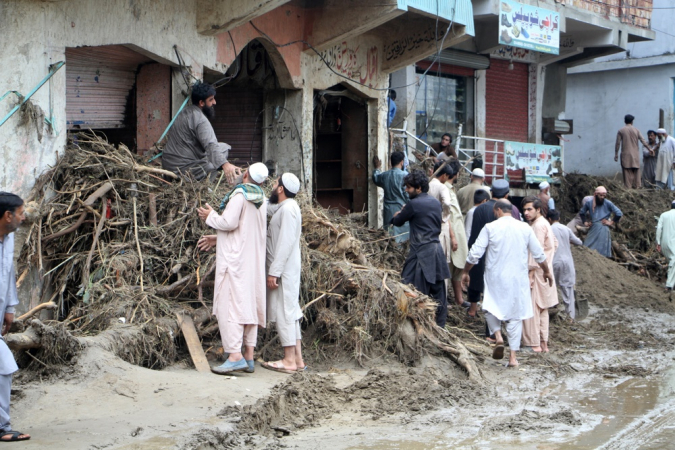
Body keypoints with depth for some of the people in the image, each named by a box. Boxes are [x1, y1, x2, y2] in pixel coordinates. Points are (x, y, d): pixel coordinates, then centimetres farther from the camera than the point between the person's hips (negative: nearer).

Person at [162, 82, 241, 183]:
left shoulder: (185, 113, 14)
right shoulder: (200, 119, -17)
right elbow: (211, 145, -33)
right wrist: (225, 164, -46)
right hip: (184, 169, -9)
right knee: (224, 148, -2)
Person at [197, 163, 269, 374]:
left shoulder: (240, 194, -11)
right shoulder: (261, 199, 14)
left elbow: (230, 222, -19)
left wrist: (210, 216, 0)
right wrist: (217, 239, 22)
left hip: (235, 259, -8)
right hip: (254, 261, 9)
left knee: (230, 304, -10)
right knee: (250, 305, 8)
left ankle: (235, 355, -17)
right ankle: (249, 356, 8)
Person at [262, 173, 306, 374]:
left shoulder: (288, 208, -15)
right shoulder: (283, 208, 16)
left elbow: (285, 243, -21)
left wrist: (274, 272, -23)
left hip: (284, 270, -10)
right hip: (286, 270, 10)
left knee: (284, 312, -7)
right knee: (290, 313, 10)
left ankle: (290, 361, -6)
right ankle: (297, 358, 13)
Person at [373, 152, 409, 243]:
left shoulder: (384, 175, 5)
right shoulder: (404, 175, -13)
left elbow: (376, 179, 29)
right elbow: (408, 193, -14)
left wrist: (377, 168, 46)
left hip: (388, 212, 6)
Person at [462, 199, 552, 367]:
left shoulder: (490, 228, -6)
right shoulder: (525, 228, 2)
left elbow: (475, 253, -6)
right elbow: (539, 254, 9)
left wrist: (465, 272, 9)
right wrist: (546, 271, 26)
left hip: (495, 278, -2)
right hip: (518, 279, 2)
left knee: (491, 308, 17)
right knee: (515, 315, 8)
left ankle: (498, 336, -9)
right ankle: (513, 356, 7)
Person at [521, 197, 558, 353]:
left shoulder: (538, 226, -16)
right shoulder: (544, 223, 15)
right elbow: (554, 243, 25)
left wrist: (530, 273, -21)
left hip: (537, 271, -10)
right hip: (545, 269, 10)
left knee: (532, 308, -8)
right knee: (542, 308, 13)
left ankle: (534, 344, -7)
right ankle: (544, 343, 16)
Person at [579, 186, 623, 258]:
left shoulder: (608, 204, -3)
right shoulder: (589, 203, 6)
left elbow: (619, 213, -3)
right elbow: (581, 213, 24)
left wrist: (611, 222, 0)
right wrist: (585, 222, 15)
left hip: (603, 229, -3)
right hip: (592, 229, 3)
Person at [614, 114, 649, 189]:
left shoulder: (621, 131, -1)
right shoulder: (636, 130, 2)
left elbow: (617, 144, -3)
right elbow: (643, 141, -1)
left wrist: (616, 155, 3)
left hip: (625, 155, -1)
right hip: (635, 155, 1)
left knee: (627, 172, -1)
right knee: (636, 172, 7)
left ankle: (628, 188, -4)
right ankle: (636, 186, 5)